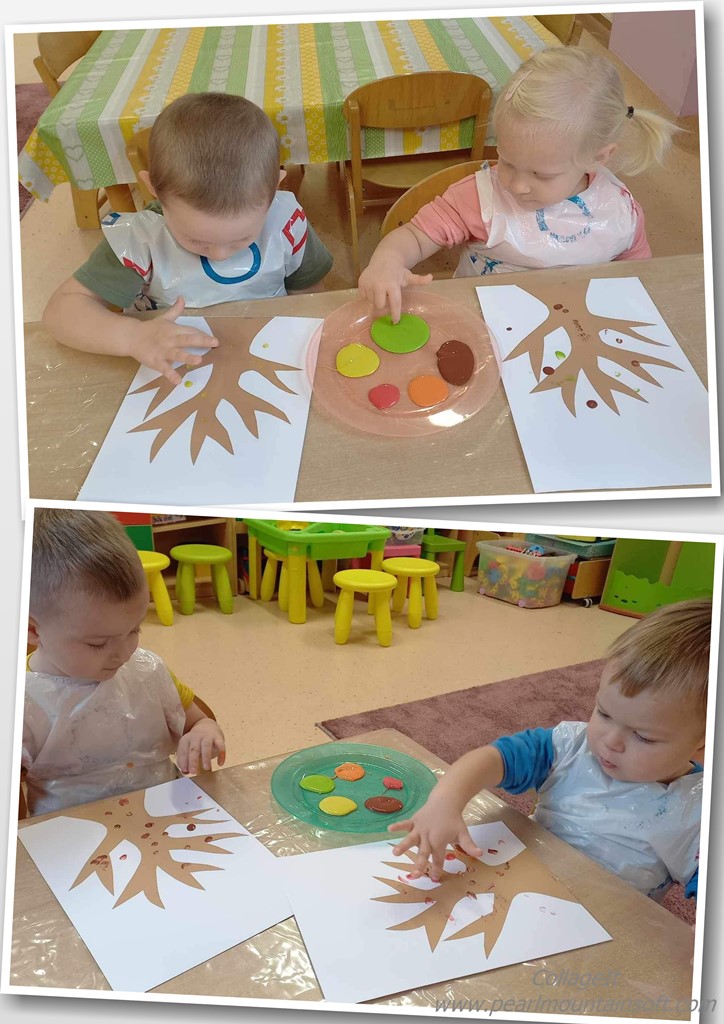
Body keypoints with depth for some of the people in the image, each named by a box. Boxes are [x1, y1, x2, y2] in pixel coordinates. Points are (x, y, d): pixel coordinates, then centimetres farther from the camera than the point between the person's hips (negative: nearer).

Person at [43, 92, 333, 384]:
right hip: (178, 380, -2)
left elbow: (309, 292, 4)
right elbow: (62, 310, -17)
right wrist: (134, 337, -33)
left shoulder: (285, 219, -12)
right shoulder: (141, 239, -17)